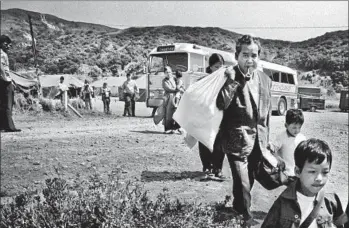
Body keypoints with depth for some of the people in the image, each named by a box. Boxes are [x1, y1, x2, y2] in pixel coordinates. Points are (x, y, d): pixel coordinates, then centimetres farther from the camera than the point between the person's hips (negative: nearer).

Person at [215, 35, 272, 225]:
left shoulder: (265, 80, 5)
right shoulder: (229, 78, -11)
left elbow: (267, 112, 14)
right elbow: (220, 104, -25)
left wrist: (266, 137, 16)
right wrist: (232, 81, -30)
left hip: (258, 140, 6)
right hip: (238, 140, -6)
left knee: (248, 182, 20)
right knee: (243, 185, -6)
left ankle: (238, 209, 44)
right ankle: (246, 219, 13)